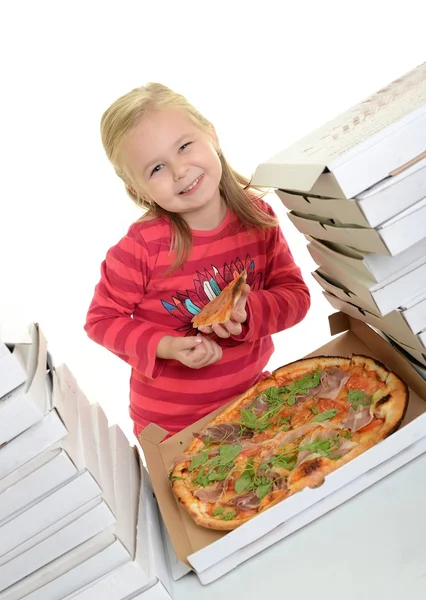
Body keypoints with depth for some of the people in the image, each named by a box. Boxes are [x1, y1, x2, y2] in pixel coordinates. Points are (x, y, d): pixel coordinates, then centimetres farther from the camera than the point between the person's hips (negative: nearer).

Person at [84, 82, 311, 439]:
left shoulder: (258, 216, -12)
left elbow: (296, 294, -8)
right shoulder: (143, 247, -23)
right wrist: (164, 347, -26)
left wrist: (249, 312, -27)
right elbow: (102, 320, -13)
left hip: (252, 394, 4)